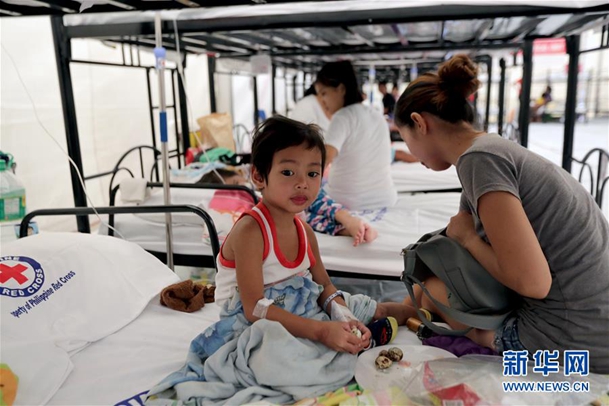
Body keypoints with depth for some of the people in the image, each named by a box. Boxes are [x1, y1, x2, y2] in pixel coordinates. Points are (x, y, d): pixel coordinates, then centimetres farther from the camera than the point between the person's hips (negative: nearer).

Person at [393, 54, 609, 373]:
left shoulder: (480, 158, -20)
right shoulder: (498, 149, 9)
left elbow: (532, 281, -25)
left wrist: (467, 237, -8)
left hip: (573, 343, -8)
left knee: (434, 290, 7)